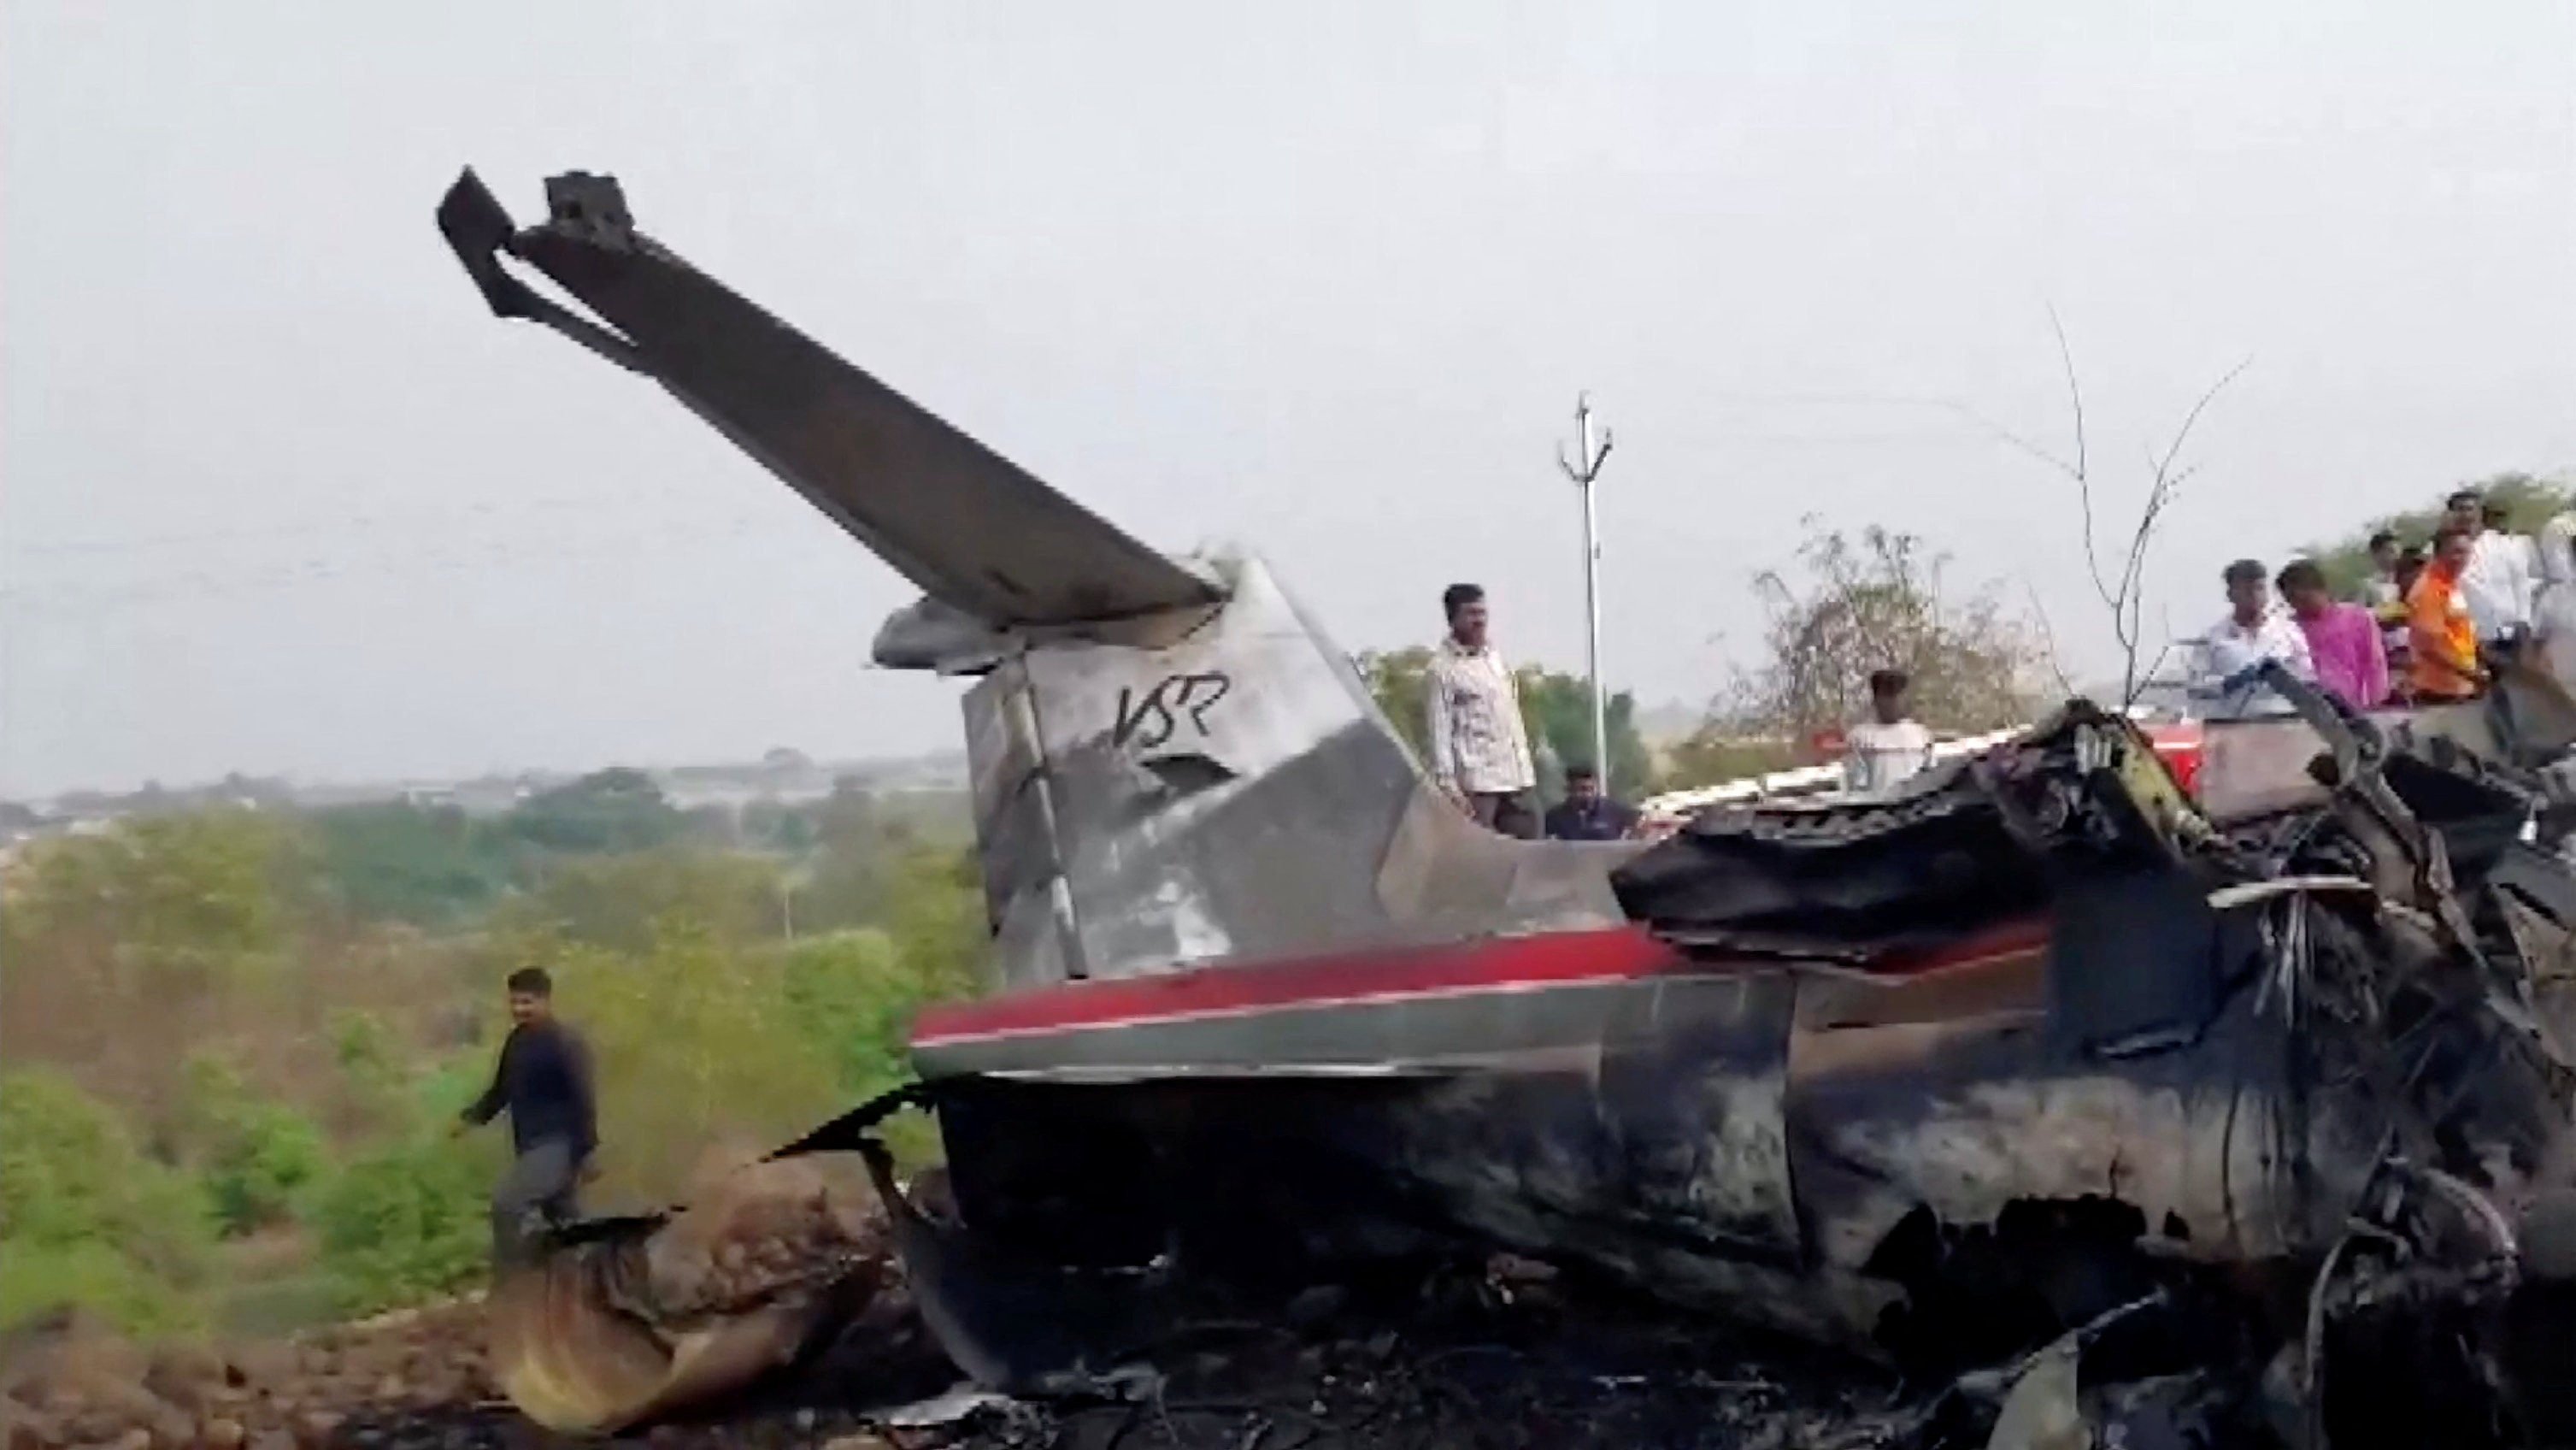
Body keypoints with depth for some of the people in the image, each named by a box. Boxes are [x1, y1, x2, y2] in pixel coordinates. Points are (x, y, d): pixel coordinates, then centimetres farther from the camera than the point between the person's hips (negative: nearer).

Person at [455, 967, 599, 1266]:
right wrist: (472, 1117, 6)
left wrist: (585, 1156, -19)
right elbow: (501, 1090, 20)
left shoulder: (566, 1044, -15)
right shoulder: (516, 1041, 9)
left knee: (506, 1204, -20)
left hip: (557, 1146, -8)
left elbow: (583, 1102, -16)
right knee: (562, 1224, 16)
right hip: (532, 1146, 8)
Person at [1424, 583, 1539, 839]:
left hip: (1513, 778, 7)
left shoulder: (1497, 660, 16)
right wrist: (1448, 784, -16)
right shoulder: (1444, 667, -6)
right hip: (1475, 780, -7)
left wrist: (1526, 770, 14)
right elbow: (1440, 730, -10)